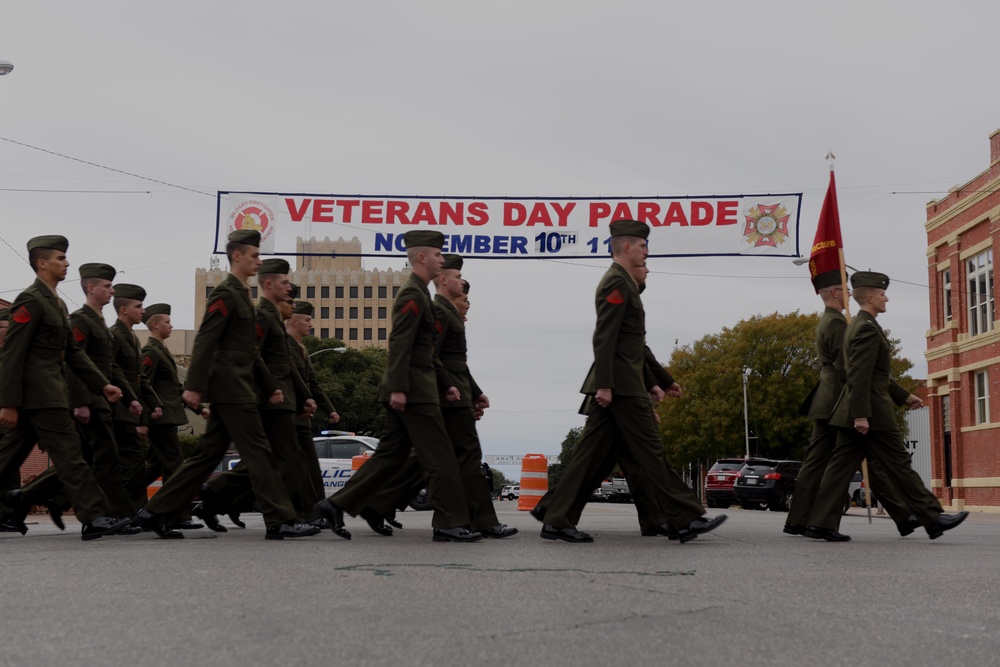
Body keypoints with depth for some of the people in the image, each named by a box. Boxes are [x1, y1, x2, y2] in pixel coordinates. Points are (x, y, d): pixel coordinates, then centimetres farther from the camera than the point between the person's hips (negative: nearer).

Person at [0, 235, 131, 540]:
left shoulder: (57, 303, 19)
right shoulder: (30, 301, -11)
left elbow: (73, 352, 20)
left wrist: (102, 384, 12)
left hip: (48, 391, 10)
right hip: (39, 392, -10)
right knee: (69, 454, -10)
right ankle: (95, 517, -10)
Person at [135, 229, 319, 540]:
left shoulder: (240, 294, 21)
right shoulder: (225, 293, -8)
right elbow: (205, 341, -17)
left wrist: (270, 386, 21)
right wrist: (194, 387, -23)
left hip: (236, 389, 10)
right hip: (231, 388, -10)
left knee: (207, 455, 9)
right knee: (258, 453, -8)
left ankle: (156, 512, 13)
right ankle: (280, 521, -5)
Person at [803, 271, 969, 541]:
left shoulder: (857, 325, 18)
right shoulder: (868, 328, -14)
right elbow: (860, 376, -22)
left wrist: (904, 396, 26)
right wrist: (861, 415, -25)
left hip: (851, 413, 10)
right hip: (870, 411, -10)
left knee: (841, 466, 5)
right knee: (898, 465, -2)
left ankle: (821, 524, 2)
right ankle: (933, 519, 7)